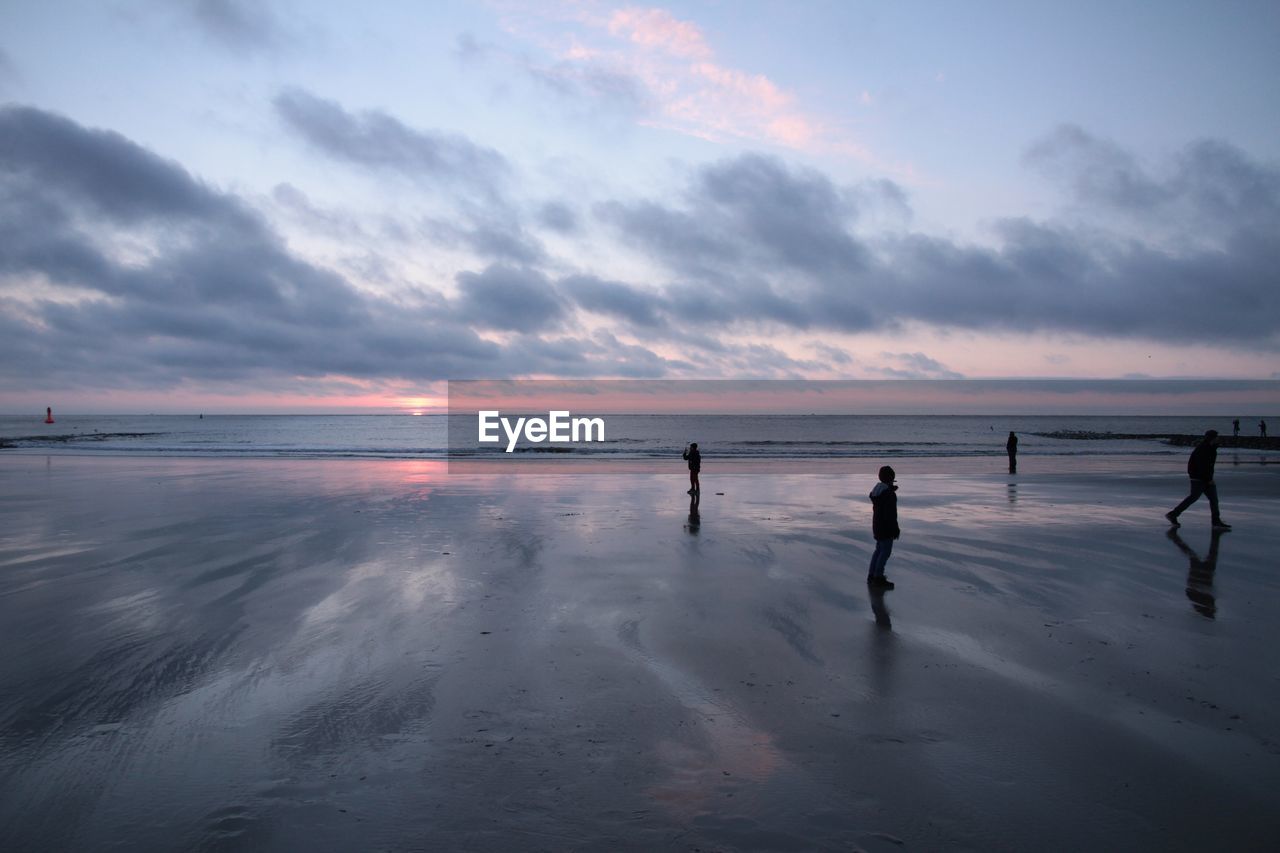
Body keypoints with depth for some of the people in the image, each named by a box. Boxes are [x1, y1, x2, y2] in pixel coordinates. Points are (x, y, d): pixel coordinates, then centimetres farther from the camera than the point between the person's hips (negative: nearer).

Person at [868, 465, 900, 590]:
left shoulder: (877, 490, 6)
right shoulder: (889, 493, -22)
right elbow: (891, 514, -23)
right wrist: (895, 530, -16)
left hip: (877, 525, 9)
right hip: (886, 527, -9)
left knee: (879, 550, 18)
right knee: (886, 551, -2)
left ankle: (871, 576, 22)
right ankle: (878, 579, 0)